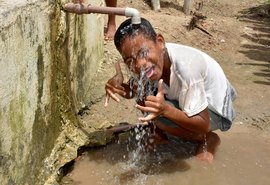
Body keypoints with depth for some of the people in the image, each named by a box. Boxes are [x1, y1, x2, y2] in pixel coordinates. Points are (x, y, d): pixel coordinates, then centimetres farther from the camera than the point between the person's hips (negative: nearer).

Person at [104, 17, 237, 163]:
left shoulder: (185, 67, -37)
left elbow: (204, 125, -30)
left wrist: (165, 109, -45)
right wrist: (120, 87, -25)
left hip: (217, 112, -7)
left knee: (159, 114, -28)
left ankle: (208, 140, -5)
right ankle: (160, 131, 10)